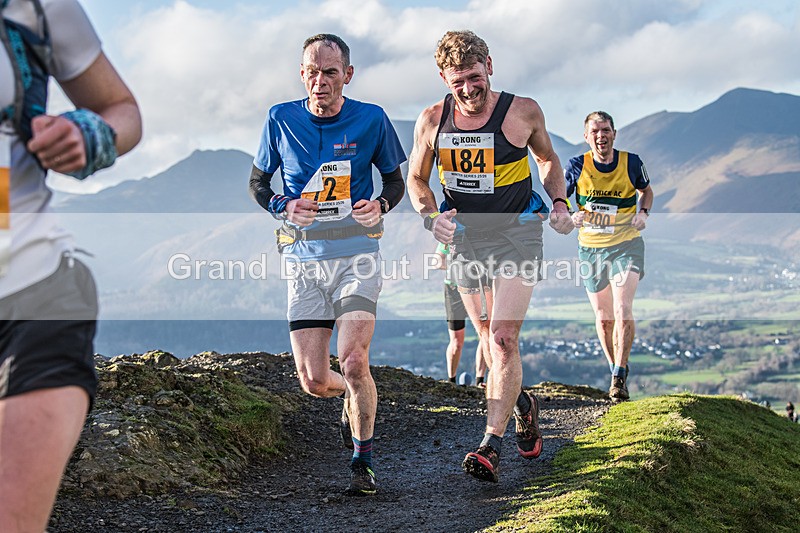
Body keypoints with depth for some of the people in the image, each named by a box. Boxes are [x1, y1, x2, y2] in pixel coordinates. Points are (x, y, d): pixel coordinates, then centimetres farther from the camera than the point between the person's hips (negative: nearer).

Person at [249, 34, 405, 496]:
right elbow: (258, 184, 12)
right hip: (304, 258, 2)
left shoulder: (371, 119, -1)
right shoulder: (281, 119, 2)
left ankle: (363, 461, 2)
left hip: (356, 254, -2)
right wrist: (284, 207, -10)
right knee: (313, 380, -1)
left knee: (353, 361, -18)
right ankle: (355, 396, 36)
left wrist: (381, 206, -12)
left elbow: (395, 181, 12)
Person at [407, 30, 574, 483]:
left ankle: (492, 445, -18)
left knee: (503, 339, -16)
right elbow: (417, 179, 7)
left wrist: (559, 202, -6)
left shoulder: (523, 112, -9)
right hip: (466, 239, 3)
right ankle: (524, 407, 40)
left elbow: (548, 158, 10)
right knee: (492, 341, 12)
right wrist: (432, 216, -12)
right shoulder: (433, 120, -5)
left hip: (517, 234, -3)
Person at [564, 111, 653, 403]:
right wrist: (570, 217, -18)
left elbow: (646, 190, 15)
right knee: (603, 318, 8)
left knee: (623, 310, -19)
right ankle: (616, 370, 30)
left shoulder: (631, 162, -5)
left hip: (626, 245, -2)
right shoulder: (577, 166, -5)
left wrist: (643, 213, -4)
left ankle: (619, 378, -12)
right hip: (590, 248, 2)